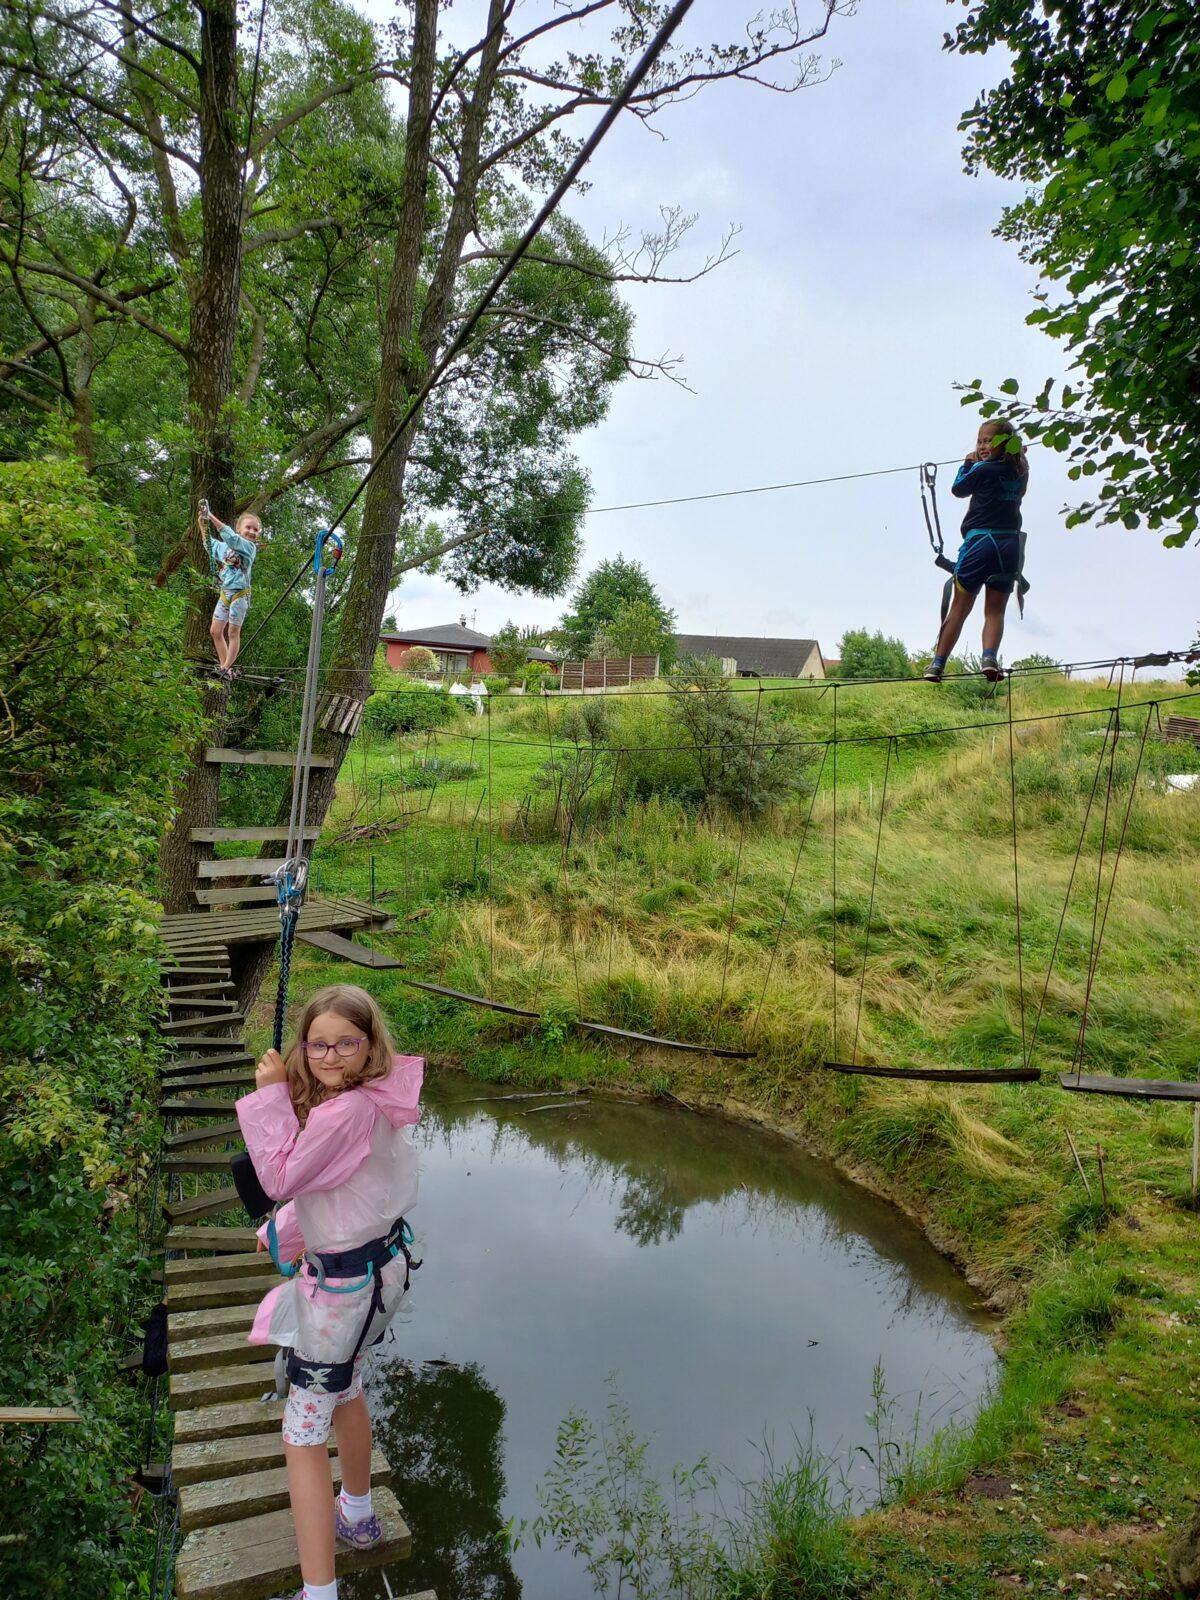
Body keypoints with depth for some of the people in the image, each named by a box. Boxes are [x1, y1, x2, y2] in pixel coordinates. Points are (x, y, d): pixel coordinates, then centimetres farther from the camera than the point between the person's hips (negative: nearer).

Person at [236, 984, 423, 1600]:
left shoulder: (345, 1112, -30)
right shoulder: (377, 1099, -1)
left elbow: (280, 1178, -21)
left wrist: (271, 1096, -18)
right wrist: (286, 1231, 19)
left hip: (342, 1284, -10)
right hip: (382, 1263, 10)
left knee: (304, 1434, 3)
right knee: (344, 1389, 30)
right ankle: (356, 1515, 52)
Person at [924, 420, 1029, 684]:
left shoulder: (984, 470, -6)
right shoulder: (1020, 473, 9)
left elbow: (958, 489, 7)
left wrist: (968, 464, 20)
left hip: (980, 541, -4)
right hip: (1010, 545, 4)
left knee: (959, 609, 2)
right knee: (995, 610, 7)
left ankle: (937, 663, 3)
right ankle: (990, 657, -15)